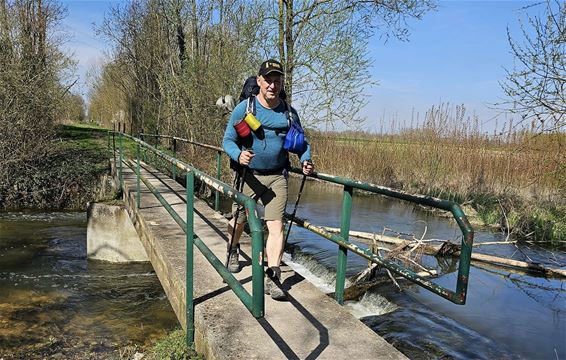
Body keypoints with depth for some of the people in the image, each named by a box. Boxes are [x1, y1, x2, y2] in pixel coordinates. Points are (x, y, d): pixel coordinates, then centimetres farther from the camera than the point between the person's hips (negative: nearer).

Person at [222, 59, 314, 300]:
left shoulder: (289, 112, 3)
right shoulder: (244, 108, -7)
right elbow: (228, 140, -5)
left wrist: (305, 160, -7)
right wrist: (238, 155, -27)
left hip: (277, 177, 1)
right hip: (249, 175, -1)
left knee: (276, 226, -9)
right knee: (240, 219, 18)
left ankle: (272, 278, -4)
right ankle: (233, 251, 49)